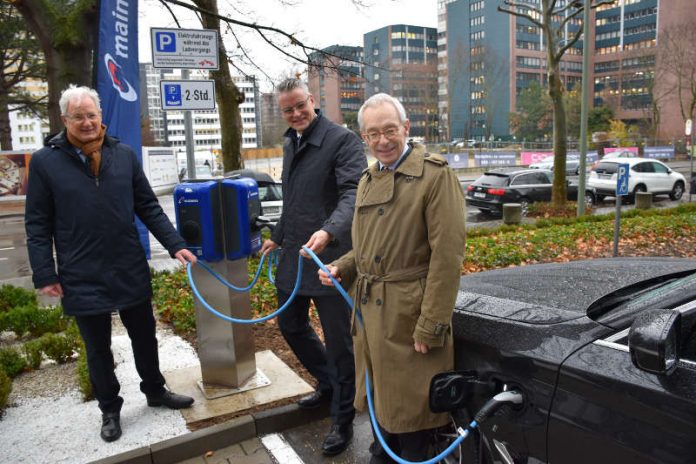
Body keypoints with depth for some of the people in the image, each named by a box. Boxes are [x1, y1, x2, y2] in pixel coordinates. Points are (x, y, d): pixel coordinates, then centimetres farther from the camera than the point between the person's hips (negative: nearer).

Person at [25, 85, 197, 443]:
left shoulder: (124, 155, 2)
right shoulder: (45, 162, -5)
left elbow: (148, 208, 4)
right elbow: (38, 226, -3)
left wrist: (175, 245, -5)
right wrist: (45, 275, -8)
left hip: (132, 273, 2)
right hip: (83, 279, -2)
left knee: (145, 339, 17)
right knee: (98, 350, 15)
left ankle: (155, 391, 39)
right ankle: (110, 409, 34)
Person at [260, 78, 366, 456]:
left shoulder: (342, 140, -12)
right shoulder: (290, 145, 14)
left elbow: (353, 193, -25)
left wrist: (329, 231, -41)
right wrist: (278, 237, 28)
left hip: (329, 258, -8)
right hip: (293, 258, 8)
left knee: (338, 342, 3)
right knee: (291, 326, 20)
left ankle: (342, 420, 23)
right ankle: (328, 384, 44)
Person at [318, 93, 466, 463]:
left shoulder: (435, 175, -11)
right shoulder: (368, 180, 13)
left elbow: (447, 256, -17)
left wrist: (431, 327, -19)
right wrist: (340, 269, 3)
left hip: (408, 315, -7)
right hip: (369, 312, 7)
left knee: (410, 411, 7)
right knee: (380, 403, 21)